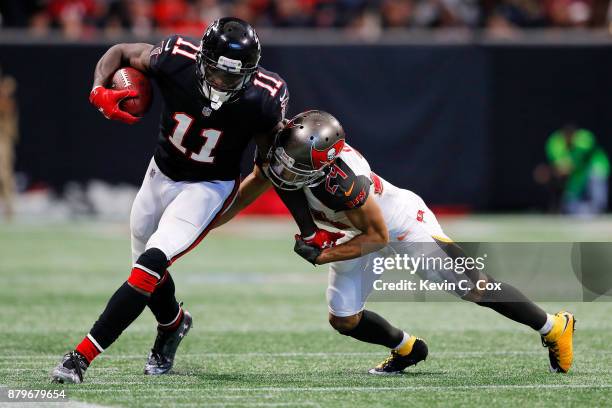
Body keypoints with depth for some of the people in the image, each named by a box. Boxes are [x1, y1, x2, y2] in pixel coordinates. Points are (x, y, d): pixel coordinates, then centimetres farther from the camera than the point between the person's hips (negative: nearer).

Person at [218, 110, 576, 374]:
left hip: (402, 223, -7)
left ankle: (554, 328, 11)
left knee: (472, 288, -6)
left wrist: (321, 256, -30)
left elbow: (377, 236, -28)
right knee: (344, 320, 5)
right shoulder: (282, 150, -23)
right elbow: (246, 193, -3)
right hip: (365, 231, 7)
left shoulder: (340, 181, -43)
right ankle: (406, 350, 31)